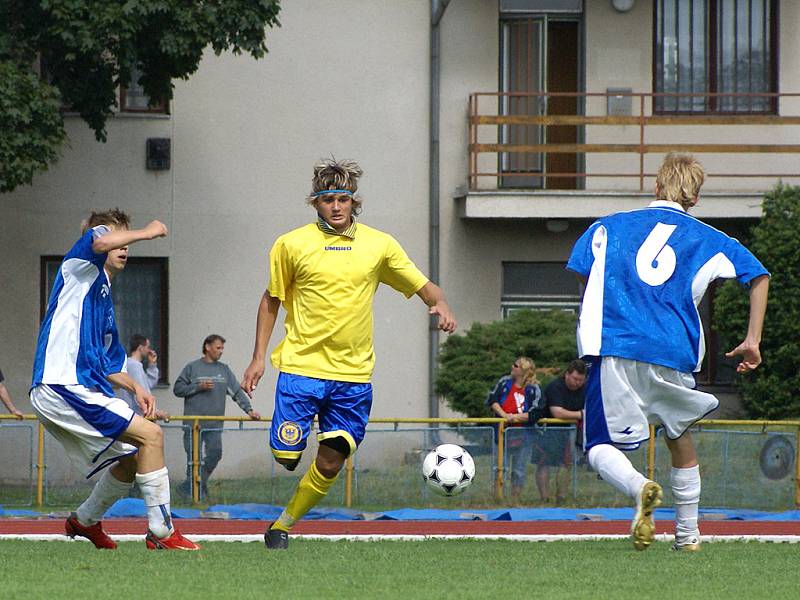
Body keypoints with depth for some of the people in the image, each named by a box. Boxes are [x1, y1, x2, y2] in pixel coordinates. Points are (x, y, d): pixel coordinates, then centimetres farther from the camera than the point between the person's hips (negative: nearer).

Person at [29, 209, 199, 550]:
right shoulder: (80, 268, 2)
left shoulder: (104, 298, 27)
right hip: (63, 385, -10)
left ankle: (85, 521, 36)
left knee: (132, 457, 18)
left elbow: (107, 363, 31)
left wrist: (134, 387, 13)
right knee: (150, 435, -15)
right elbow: (100, 241, -24)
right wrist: (147, 233, -8)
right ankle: (161, 532, -15)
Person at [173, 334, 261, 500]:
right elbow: (178, 389, 2)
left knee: (215, 454, -5)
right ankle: (193, 489, 6)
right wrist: (198, 387, -10)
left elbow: (237, 392, 9)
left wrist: (249, 410, -3)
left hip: (214, 424, 3)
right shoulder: (192, 368, 3)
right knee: (194, 458, -3)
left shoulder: (224, 370, 12)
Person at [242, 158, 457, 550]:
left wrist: (440, 305, -13)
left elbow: (423, 286, 10)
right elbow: (271, 300, 10)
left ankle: (284, 524, 18)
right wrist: (259, 356, 6)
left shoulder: (379, 245, 4)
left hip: (353, 374, 2)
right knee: (286, 456, -10)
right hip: (300, 367, -2)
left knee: (331, 463, 0)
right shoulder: (292, 245, 0)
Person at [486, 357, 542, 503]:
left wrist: (516, 417, -20)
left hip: (522, 434, -2)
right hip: (503, 431, 2)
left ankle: (515, 501, 16)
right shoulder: (504, 382, 1)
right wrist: (504, 415, -13)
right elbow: (492, 400, 1)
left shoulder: (534, 389, -8)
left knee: (519, 470, 5)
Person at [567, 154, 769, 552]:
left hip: (614, 348, -2)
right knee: (679, 436, 25)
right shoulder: (708, 240, 16)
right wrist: (752, 341, 16)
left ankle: (641, 489, -31)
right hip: (675, 354, 2)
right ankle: (688, 533, 24)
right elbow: (758, 276, 14)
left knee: (602, 447, 1)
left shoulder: (608, 227, 15)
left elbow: (583, 275, 8)